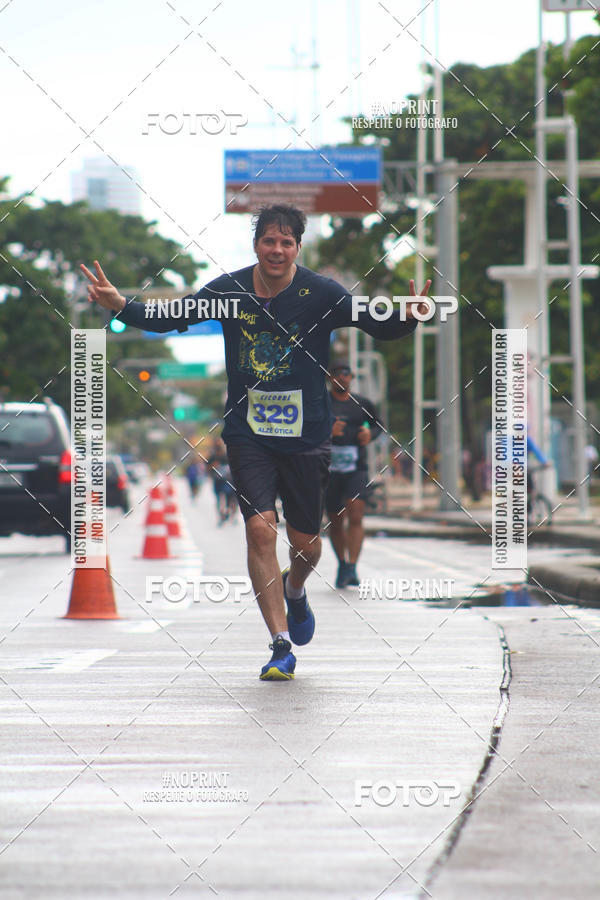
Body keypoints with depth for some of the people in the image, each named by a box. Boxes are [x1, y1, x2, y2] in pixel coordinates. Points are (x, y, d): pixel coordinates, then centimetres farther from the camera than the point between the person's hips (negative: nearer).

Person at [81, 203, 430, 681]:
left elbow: (377, 325, -15)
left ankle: (295, 591, 45)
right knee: (260, 529, -15)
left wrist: (407, 319, -35)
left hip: (306, 435, 0)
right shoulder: (230, 291, -3)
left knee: (306, 543, 7)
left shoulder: (321, 294, -9)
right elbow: (170, 318, 6)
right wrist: (120, 305, -9)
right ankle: (281, 646, -9)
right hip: (248, 432, 0)